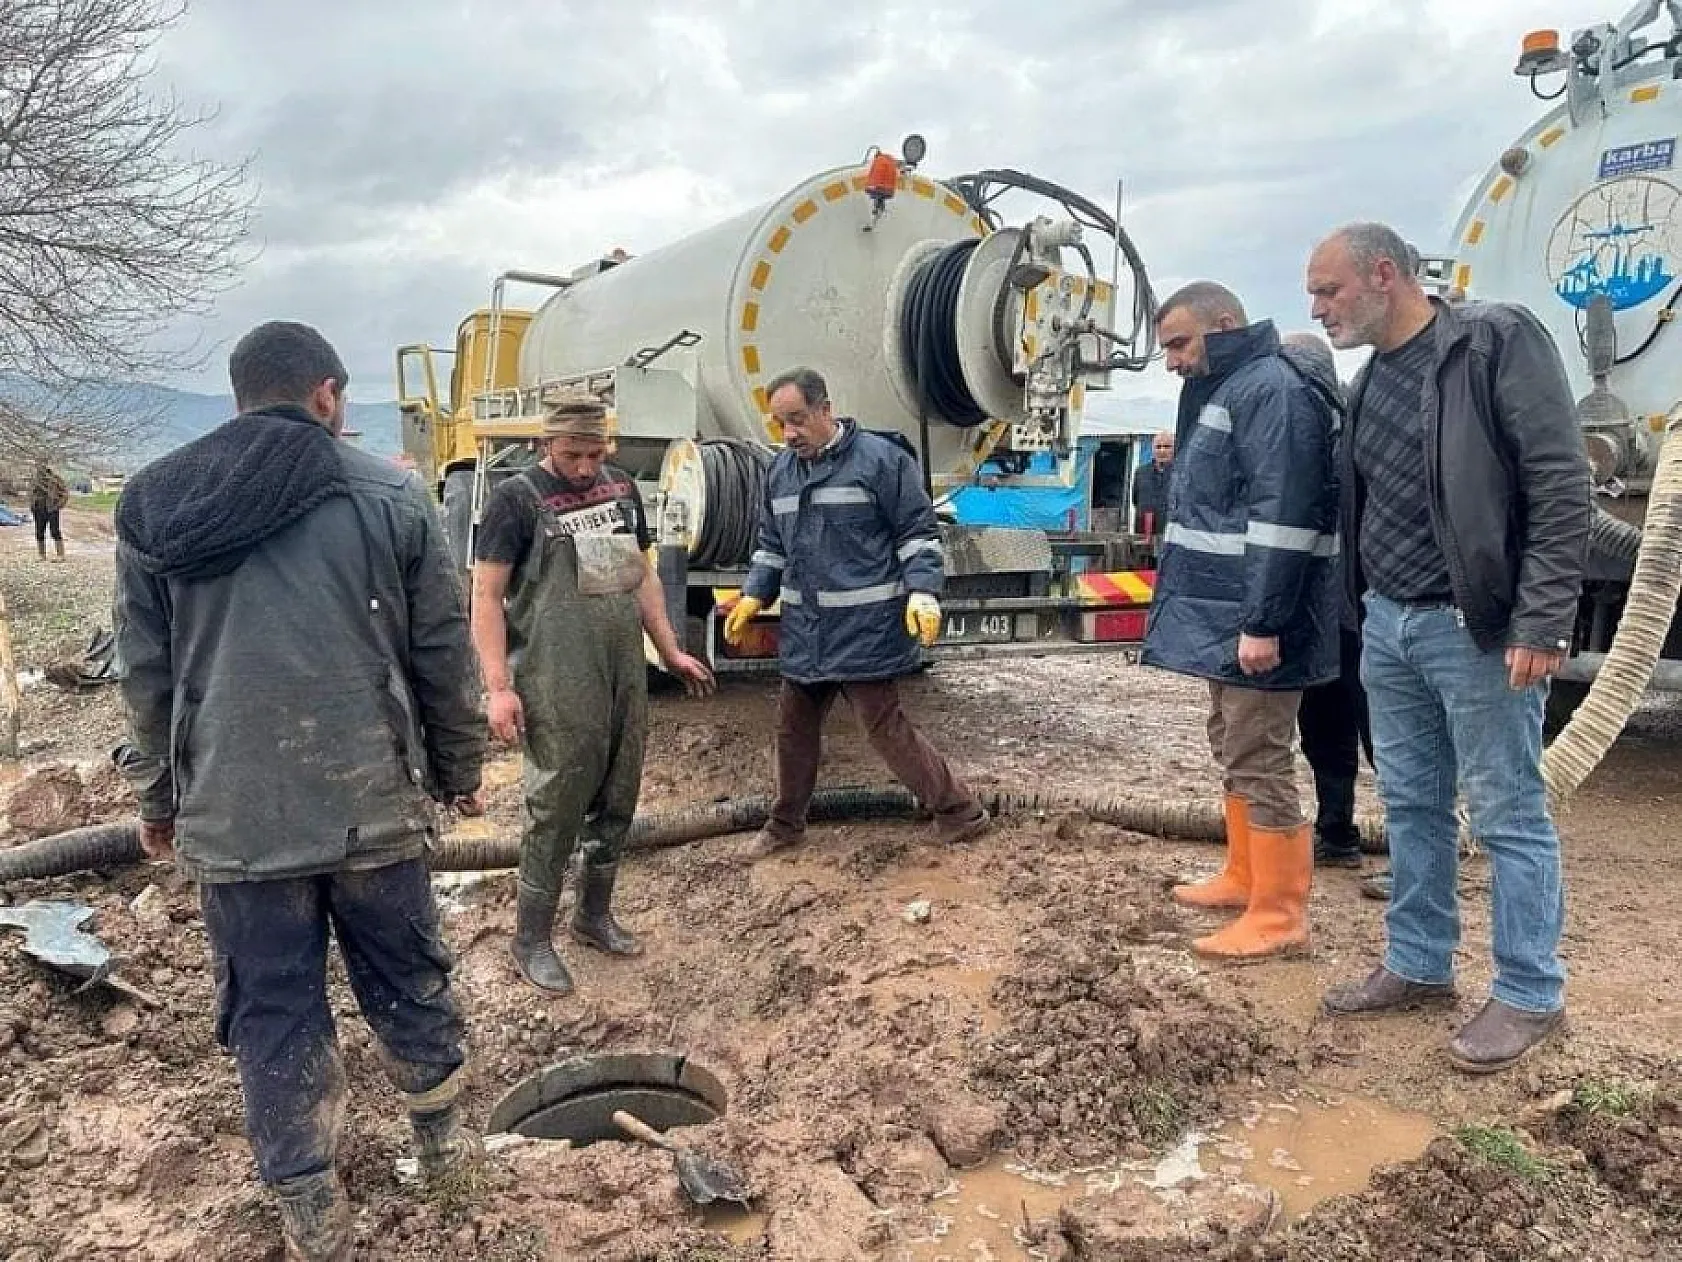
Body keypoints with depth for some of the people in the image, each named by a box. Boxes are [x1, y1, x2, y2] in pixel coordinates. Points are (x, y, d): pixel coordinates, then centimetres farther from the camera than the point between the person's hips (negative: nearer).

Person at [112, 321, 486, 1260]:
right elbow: (444, 655, -1)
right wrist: (461, 770, 12)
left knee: (273, 1012, 13)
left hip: (231, 813, 1)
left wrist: (160, 797, 19)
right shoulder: (392, 495, -3)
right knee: (408, 979, 18)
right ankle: (442, 1135, 37)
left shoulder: (154, 502, 4)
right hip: (372, 799, -1)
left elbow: (146, 673, 8)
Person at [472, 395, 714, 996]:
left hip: (626, 674, 6)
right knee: (556, 809, 0)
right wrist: (499, 687, -15)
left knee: (617, 800, 14)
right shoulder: (517, 498, -6)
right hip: (557, 686, -6)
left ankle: (594, 914, 31)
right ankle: (532, 940, 15)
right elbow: (487, 596, -8)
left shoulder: (621, 486, 11)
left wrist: (671, 651, 20)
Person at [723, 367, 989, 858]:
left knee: (886, 728, -2)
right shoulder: (780, 470, 10)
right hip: (804, 633, 7)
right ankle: (785, 823, 34)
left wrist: (923, 593, -19)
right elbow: (771, 545, 19)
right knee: (794, 727, 16)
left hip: (867, 631, -7)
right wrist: (753, 596, 6)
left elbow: (919, 533, -8)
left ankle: (959, 811, 14)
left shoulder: (880, 458, -10)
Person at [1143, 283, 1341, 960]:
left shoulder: (1272, 389, -15)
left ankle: (1278, 915, 6)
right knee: (1233, 748, 17)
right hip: (1222, 613, 10)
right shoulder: (1224, 393, 18)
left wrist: (1262, 622, -26)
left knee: (1258, 761, -4)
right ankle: (1244, 876, 31)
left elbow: (1284, 516, -23)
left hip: (1253, 621, -10)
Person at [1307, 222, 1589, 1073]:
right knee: (1411, 806, 15)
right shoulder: (1371, 379, 13)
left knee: (1509, 816, 3)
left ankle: (1530, 994, 17)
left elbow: (1561, 484, -15)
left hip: (1476, 628, -7)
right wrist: (1365, 607, 13)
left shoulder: (1498, 341, -10)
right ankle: (1418, 965, 28)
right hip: (1387, 624, 8)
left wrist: (1542, 621, -19)